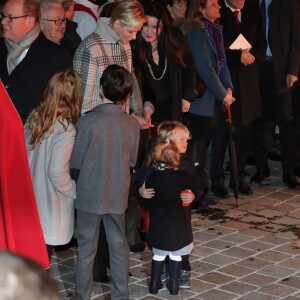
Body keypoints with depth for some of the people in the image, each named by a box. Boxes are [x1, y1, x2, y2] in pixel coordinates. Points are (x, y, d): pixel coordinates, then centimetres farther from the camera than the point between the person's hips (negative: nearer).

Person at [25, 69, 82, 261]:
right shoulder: (65, 130, -21)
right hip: (51, 206, -6)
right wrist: (75, 191, -6)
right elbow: (57, 172, -22)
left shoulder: (34, 119, 0)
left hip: (31, 198, 6)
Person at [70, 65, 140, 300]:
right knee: (119, 245, 15)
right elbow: (132, 161, 4)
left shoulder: (88, 121, -17)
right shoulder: (132, 125, -7)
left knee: (86, 249, 8)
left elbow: (76, 163, -10)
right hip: (118, 195, 3)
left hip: (89, 194, -3)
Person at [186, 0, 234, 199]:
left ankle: (218, 182, 25)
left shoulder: (216, 29, 11)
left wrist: (228, 88, 1)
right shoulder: (197, 32, -15)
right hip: (203, 98, -8)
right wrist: (223, 94, -14)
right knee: (200, 143, -2)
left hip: (220, 97, 8)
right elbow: (205, 68, -18)